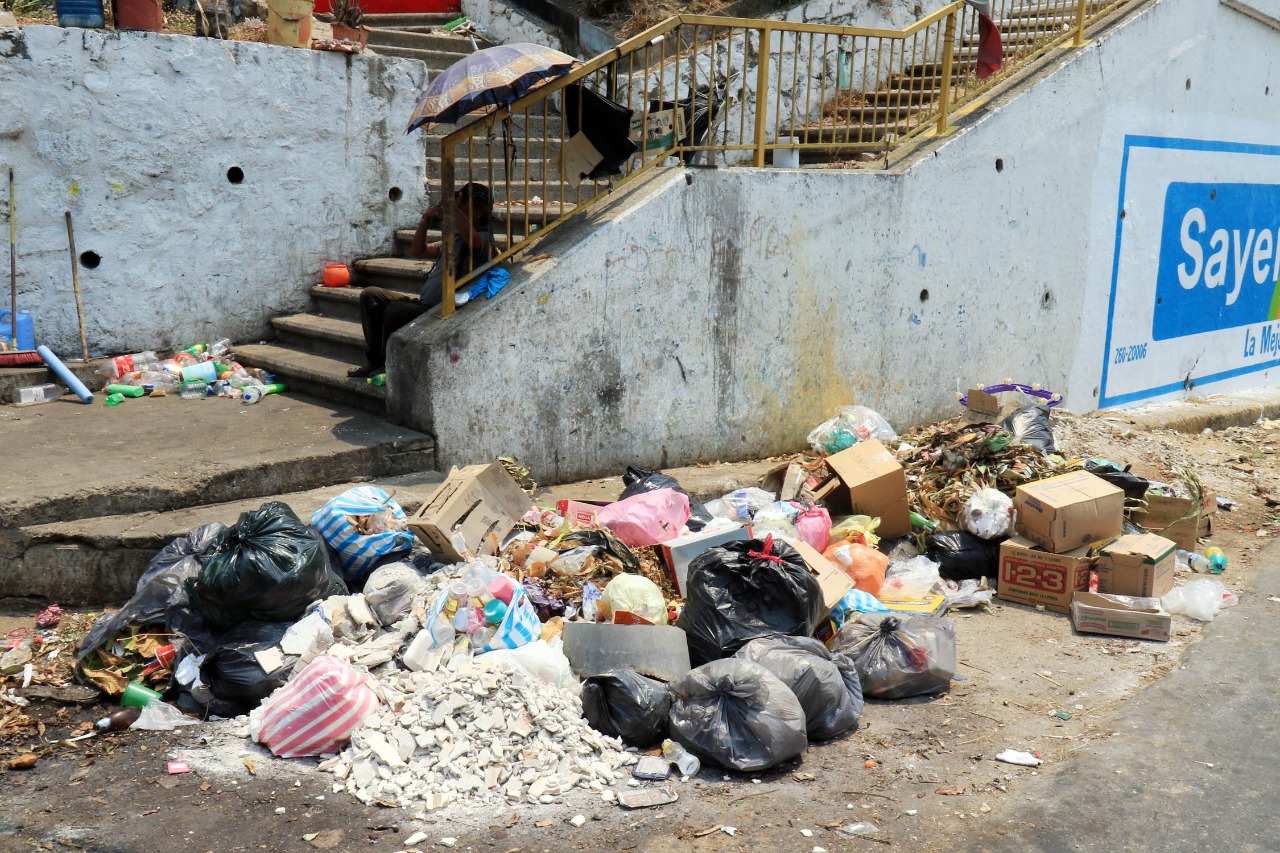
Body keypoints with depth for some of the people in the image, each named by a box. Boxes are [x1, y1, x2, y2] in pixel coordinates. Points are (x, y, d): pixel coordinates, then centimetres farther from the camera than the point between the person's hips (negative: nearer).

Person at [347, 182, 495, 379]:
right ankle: (374, 360, 6)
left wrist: (453, 207, -26)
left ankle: (387, 367, -8)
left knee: (395, 310, -31)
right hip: (424, 303, 10)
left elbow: (469, 236, -36)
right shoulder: (453, 236, 18)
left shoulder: (484, 238, -9)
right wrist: (425, 221, 7)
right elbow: (417, 251, 21)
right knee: (370, 295, 5)